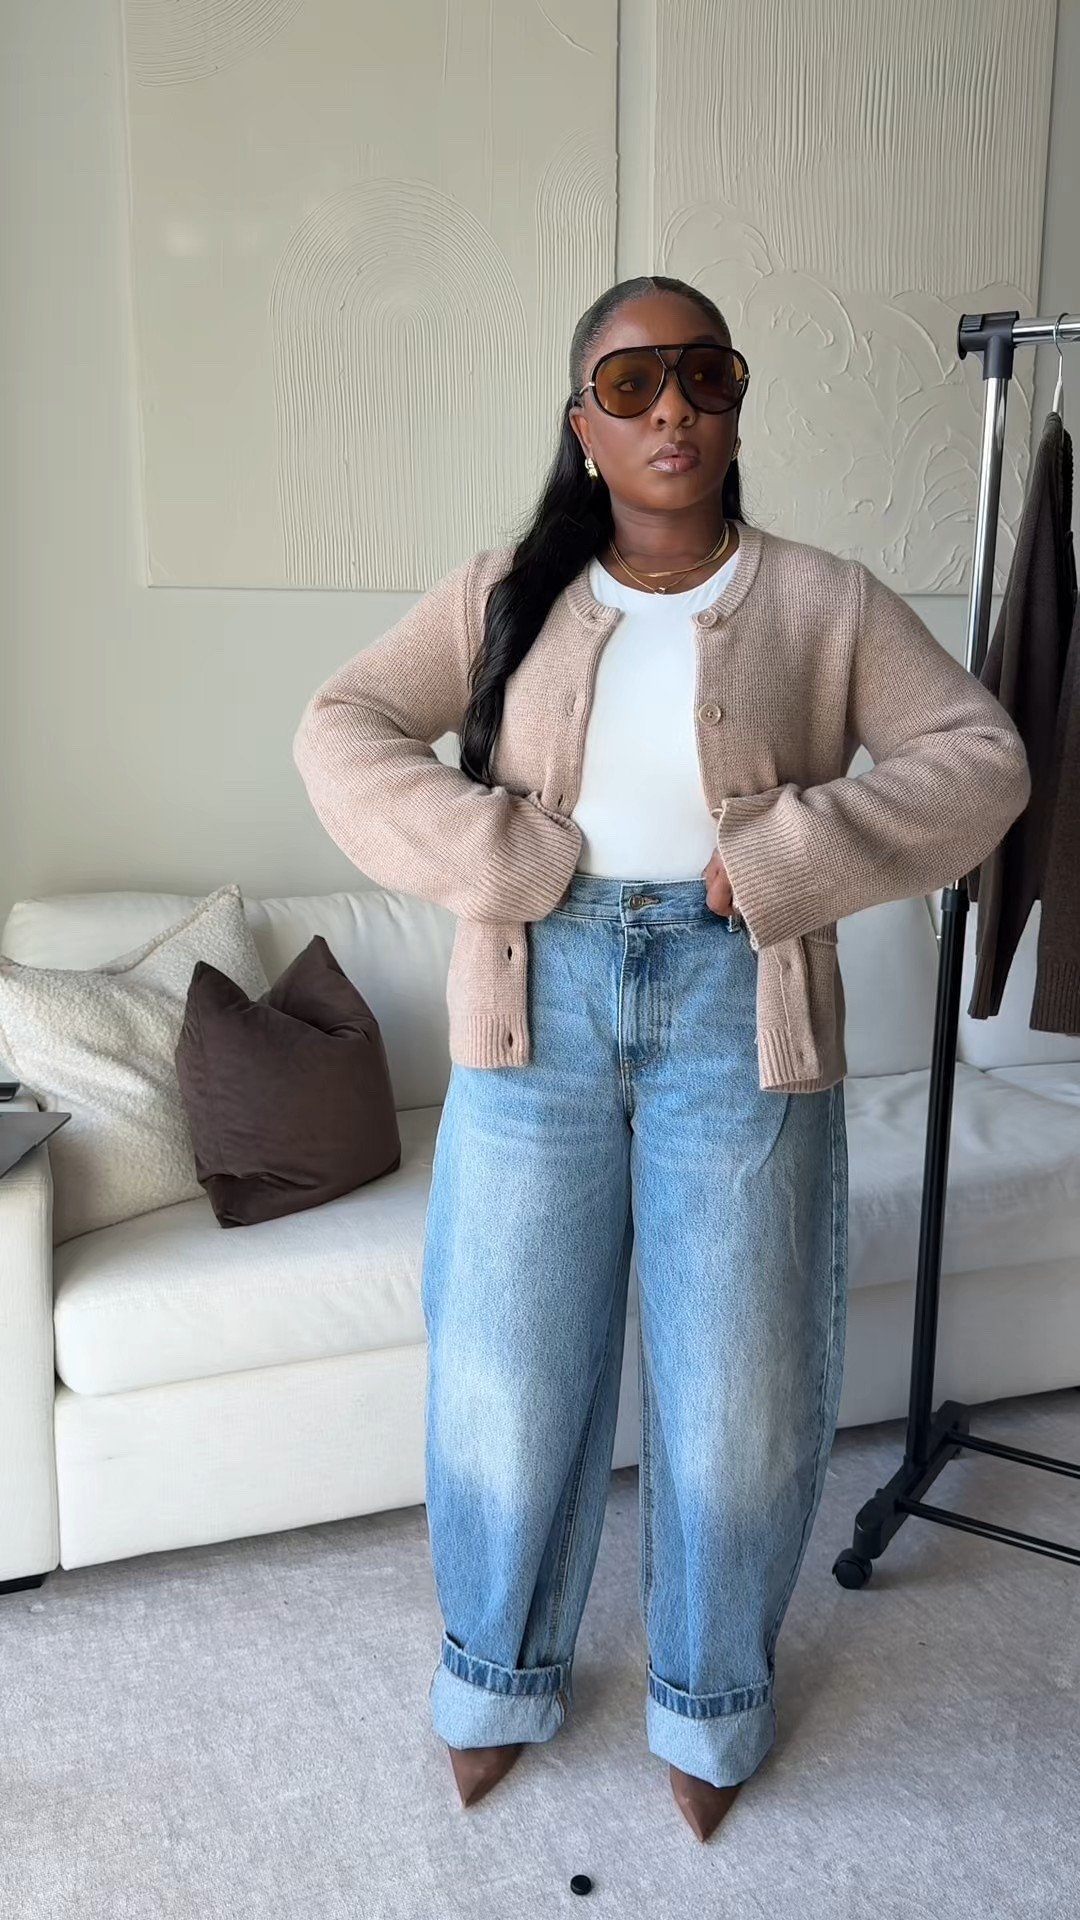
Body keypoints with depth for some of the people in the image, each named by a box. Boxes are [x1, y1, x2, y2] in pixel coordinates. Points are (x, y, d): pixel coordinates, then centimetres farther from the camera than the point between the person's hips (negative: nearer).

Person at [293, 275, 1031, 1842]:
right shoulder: (504, 595, 6)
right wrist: (503, 858, -14)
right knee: (507, 1373, 10)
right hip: (539, 1006, 1)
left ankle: (711, 1702, 36)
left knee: (742, 1392, 9)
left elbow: (982, 755, -1)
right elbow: (340, 729, 0)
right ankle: (503, 1674, 37)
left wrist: (785, 856, -15)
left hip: (740, 1019, 0)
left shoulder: (825, 602, 4)